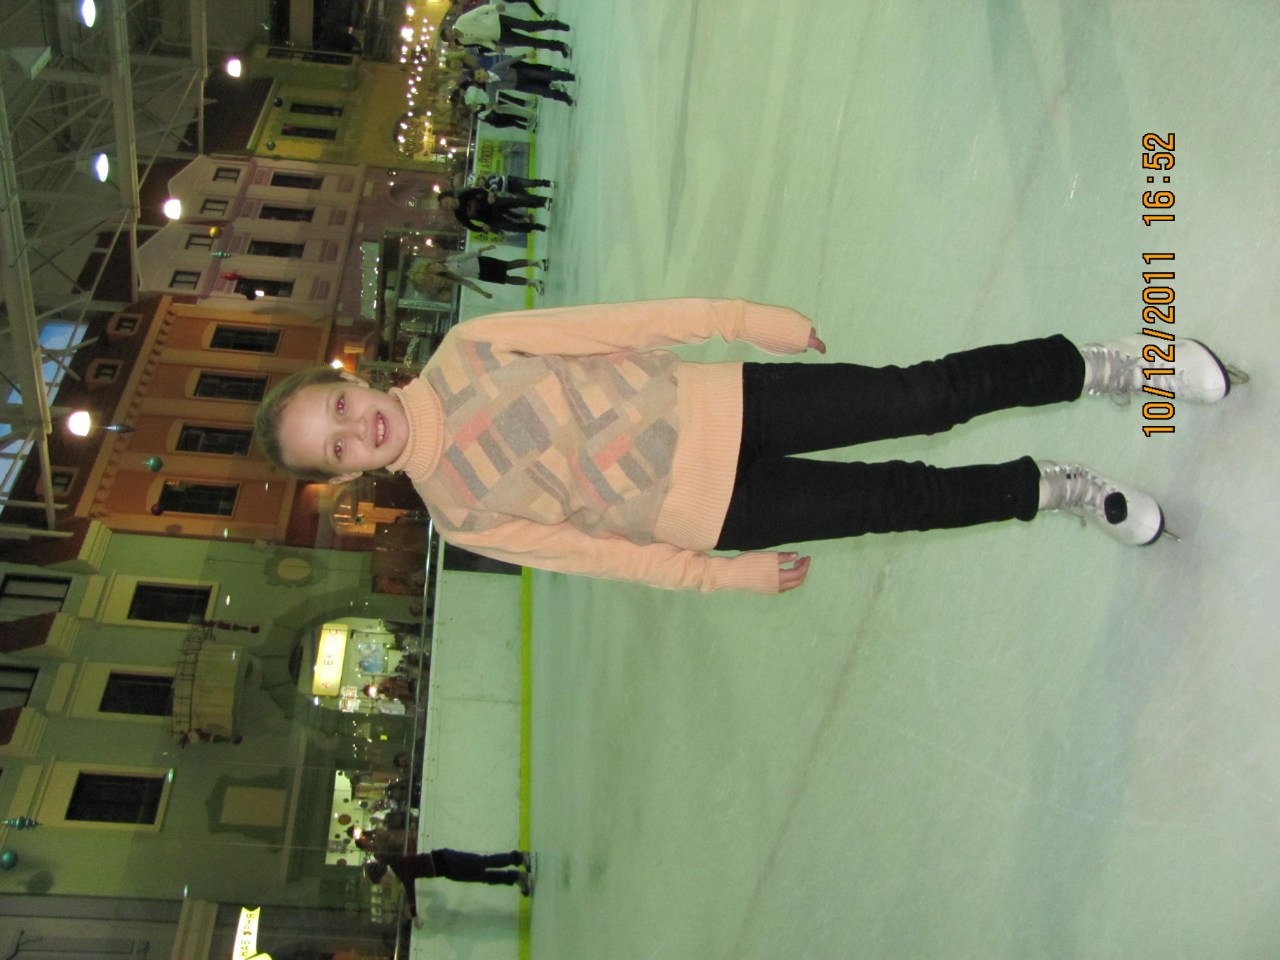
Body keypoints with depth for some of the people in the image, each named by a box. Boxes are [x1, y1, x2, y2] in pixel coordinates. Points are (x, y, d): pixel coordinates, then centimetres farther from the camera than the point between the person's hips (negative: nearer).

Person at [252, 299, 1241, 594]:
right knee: (903, 499, -5)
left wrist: (740, 319, -6)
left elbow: (608, 324, -4)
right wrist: (728, 573, 2)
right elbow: (594, 551, 0)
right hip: (704, 514, 0)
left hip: (712, 408, 1)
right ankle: (1057, 488, 20)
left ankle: (1111, 363, 10)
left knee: (922, 396, -9)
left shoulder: (465, 352, -4)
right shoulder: (461, 516, -3)